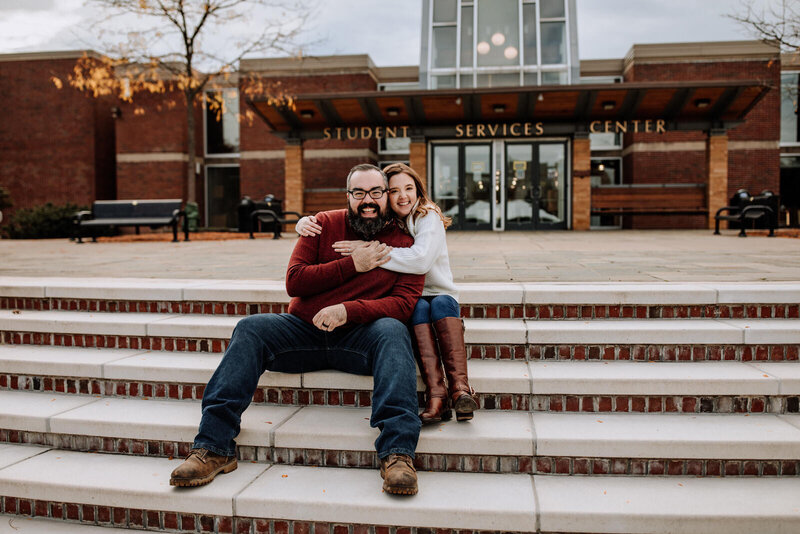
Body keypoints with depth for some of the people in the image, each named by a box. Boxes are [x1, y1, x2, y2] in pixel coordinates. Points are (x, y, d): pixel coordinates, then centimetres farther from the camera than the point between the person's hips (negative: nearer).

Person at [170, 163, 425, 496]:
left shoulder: (403, 242, 5)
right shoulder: (324, 225, 10)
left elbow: (405, 303, -8)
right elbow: (294, 282, 0)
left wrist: (348, 311, -22)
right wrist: (352, 264, -8)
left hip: (360, 337, -2)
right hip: (304, 329, 2)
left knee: (392, 331, -33)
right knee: (250, 329, -20)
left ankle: (397, 453, -41)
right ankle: (214, 447, -22)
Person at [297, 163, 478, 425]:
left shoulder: (428, 217, -8)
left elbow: (421, 260, -27)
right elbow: (325, 223, 8)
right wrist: (305, 223, -16)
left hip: (440, 294, -1)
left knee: (440, 304, -34)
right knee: (419, 307, -32)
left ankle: (460, 388, -42)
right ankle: (436, 395, -43)